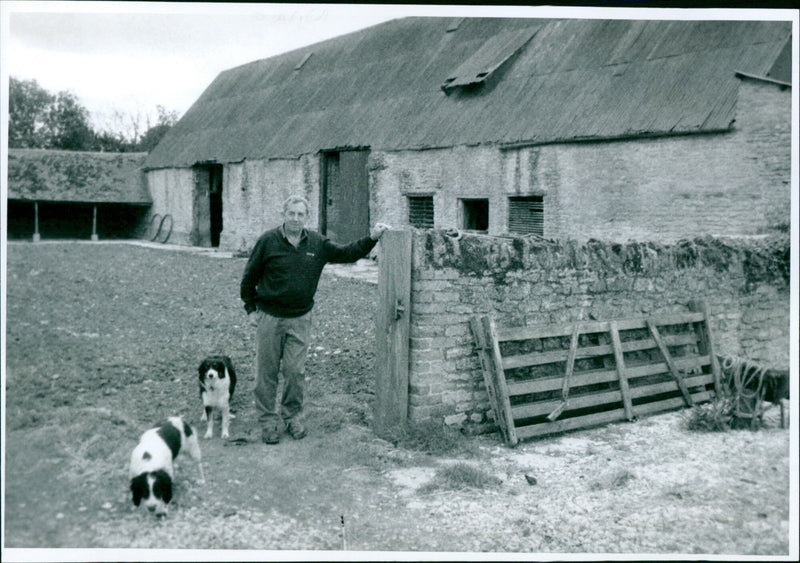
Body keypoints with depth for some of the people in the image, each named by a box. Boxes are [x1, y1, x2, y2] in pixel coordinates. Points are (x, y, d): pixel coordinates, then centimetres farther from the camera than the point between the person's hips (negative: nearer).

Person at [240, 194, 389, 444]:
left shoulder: (317, 244, 4)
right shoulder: (268, 241, -5)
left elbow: (347, 253, 10)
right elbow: (249, 276, 2)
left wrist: (372, 238, -1)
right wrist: (251, 307, 1)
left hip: (300, 319, 2)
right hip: (269, 318, -2)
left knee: (295, 371, 4)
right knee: (267, 373, 3)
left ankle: (293, 417, 22)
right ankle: (268, 421, 15)